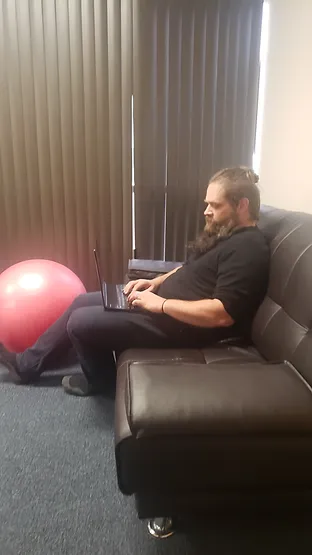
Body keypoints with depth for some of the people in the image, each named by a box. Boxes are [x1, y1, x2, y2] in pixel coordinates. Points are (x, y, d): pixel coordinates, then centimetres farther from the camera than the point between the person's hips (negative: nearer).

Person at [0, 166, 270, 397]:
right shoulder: (223, 231, 10)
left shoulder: (247, 249, -21)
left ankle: (95, 380, 22)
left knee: (80, 322, -9)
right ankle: (27, 365, 26)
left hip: (183, 324, -10)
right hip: (163, 300, 10)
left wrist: (161, 304, -23)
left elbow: (222, 314, -29)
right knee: (83, 302, 10)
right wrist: (157, 282, 5)